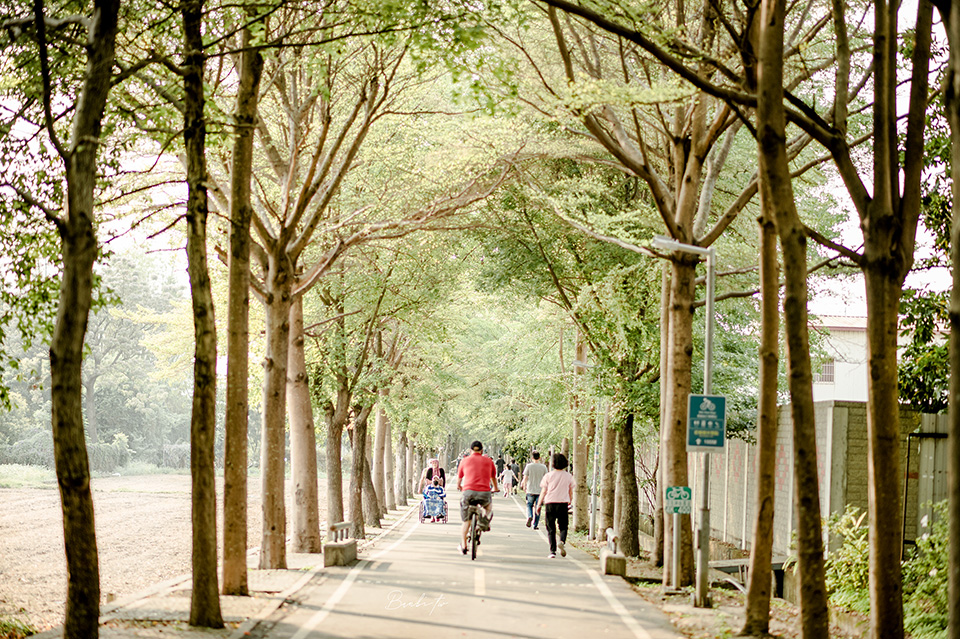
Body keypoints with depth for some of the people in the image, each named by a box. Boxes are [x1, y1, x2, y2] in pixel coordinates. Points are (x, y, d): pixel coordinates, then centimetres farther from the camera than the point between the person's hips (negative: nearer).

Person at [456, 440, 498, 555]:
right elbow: (493, 477, 32)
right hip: (484, 493, 0)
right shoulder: (489, 461, 15)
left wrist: (458, 486, 52)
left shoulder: (465, 461, 14)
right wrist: (495, 488, 52)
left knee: (465, 521, 13)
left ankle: (463, 545, 8)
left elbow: (459, 477, 29)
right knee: (489, 506, 33)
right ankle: (485, 520, 6)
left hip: (468, 492, 0)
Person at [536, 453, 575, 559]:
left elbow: (543, 491, 0)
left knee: (551, 529, 6)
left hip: (550, 503, -1)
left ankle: (552, 551, -2)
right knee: (563, 527, 9)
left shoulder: (548, 476, 0)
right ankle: (562, 541, -21)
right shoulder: (568, 476, 4)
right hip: (563, 503, 1)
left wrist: (539, 504, 9)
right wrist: (569, 502, 26)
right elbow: (571, 492, 10)